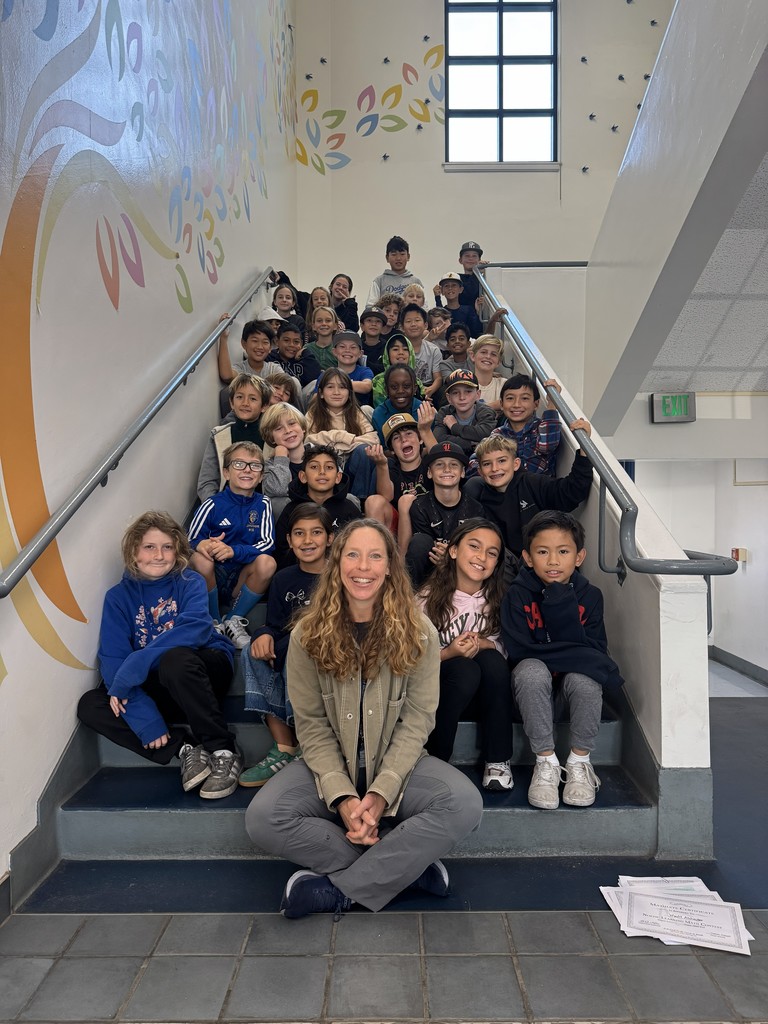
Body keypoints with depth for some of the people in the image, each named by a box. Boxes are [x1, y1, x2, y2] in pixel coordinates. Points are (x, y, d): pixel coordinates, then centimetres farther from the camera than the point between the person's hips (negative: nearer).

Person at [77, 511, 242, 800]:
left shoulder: (190, 583, -6)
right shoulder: (119, 596, 0)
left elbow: (195, 629, -27)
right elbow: (112, 660, -11)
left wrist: (130, 671, -33)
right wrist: (144, 719, -24)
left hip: (204, 673, -3)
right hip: (155, 689, 4)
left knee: (175, 660, -35)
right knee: (89, 706, -18)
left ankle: (223, 752, -22)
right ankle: (184, 748, -19)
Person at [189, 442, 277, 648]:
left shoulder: (262, 505, 1)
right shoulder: (212, 505, -3)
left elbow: (267, 543, -9)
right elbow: (190, 542, -2)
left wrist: (234, 551, -27)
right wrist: (201, 545, -28)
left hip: (243, 580, 1)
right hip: (211, 579, -1)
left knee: (267, 562, -28)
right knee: (199, 558, -31)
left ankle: (234, 621, -6)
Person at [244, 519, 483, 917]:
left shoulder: (419, 633, -8)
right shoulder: (307, 635, -7)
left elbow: (416, 720, -9)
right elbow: (311, 724, -8)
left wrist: (381, 792, -21)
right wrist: (342, 795, -20)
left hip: (398, 765, 0)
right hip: (329, 766, 1)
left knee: (465, 804, -28)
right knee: (261, 818, -26)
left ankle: (337, 890, -18)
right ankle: (405, 863, -16)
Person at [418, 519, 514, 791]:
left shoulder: (497, 597, -5)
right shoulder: (429, 597, -13)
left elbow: (505, 646, -3)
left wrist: (483, 643, -23)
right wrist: (449, 652, -29)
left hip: (486, 684, 3)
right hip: (436, 679, -2)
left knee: (493, 661, -30)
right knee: (466, 671, -34)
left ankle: (498, 761, -16)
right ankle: (434, 760, -16)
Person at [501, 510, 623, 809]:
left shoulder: (589, 596, -3)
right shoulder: (517, 595, -9)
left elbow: (596, 650, -12)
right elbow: (518, 649, -19)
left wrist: (563, 609, -25)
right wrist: (572, 653, -24)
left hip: (574, 692, 1)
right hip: (534, 694, -1)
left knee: (583, 678, -32)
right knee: (531, 669, -33)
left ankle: (579, 762, -8)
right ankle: (546, 762, -17)